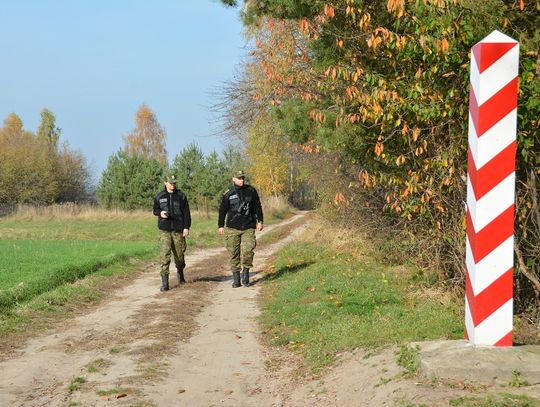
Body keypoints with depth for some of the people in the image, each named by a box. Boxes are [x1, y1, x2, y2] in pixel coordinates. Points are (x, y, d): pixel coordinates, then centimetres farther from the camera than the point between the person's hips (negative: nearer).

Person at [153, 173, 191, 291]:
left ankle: (180, 272, 42)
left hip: (178, 230, 0)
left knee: (179, 254, 10)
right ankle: (164, 282, -14)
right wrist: (160, 213, -8)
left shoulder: (181, 196, 3)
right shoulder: (159, 196, 6)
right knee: (164, 255, -11)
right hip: (164, 230, 0)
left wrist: (186, 227, -6)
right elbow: (155, 209, 16)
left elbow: (186, 213, 3)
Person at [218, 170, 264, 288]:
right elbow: (222, 210, 8)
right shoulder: (228, 194, 2)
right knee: (234, 254, 0)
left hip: (248, 228, 0)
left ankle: (246, 272, 6)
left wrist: (259, 221, 10)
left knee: (247, 250, -15)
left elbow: (257, 207, 13)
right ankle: (236, 278, 7)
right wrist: (220, 226, 7)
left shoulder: (251, 191, 6)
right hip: (233, 229, 0)